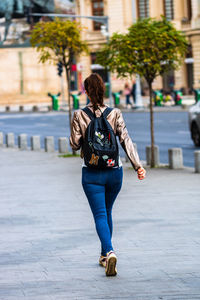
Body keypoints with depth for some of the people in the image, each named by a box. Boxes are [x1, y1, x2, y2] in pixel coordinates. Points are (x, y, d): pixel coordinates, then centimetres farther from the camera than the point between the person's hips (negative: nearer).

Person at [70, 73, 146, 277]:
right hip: (114, 171, 3)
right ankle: (105, 255, 30)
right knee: (107, 212, 20)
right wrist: (138, 166, -12)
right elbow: (126, 141, -9)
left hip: (92, 173, -2)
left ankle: (109, 252, -25)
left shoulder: (79, 115, -8)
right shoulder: (115, 114, -3)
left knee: (100, 215, -2)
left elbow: (75, 144, -4)